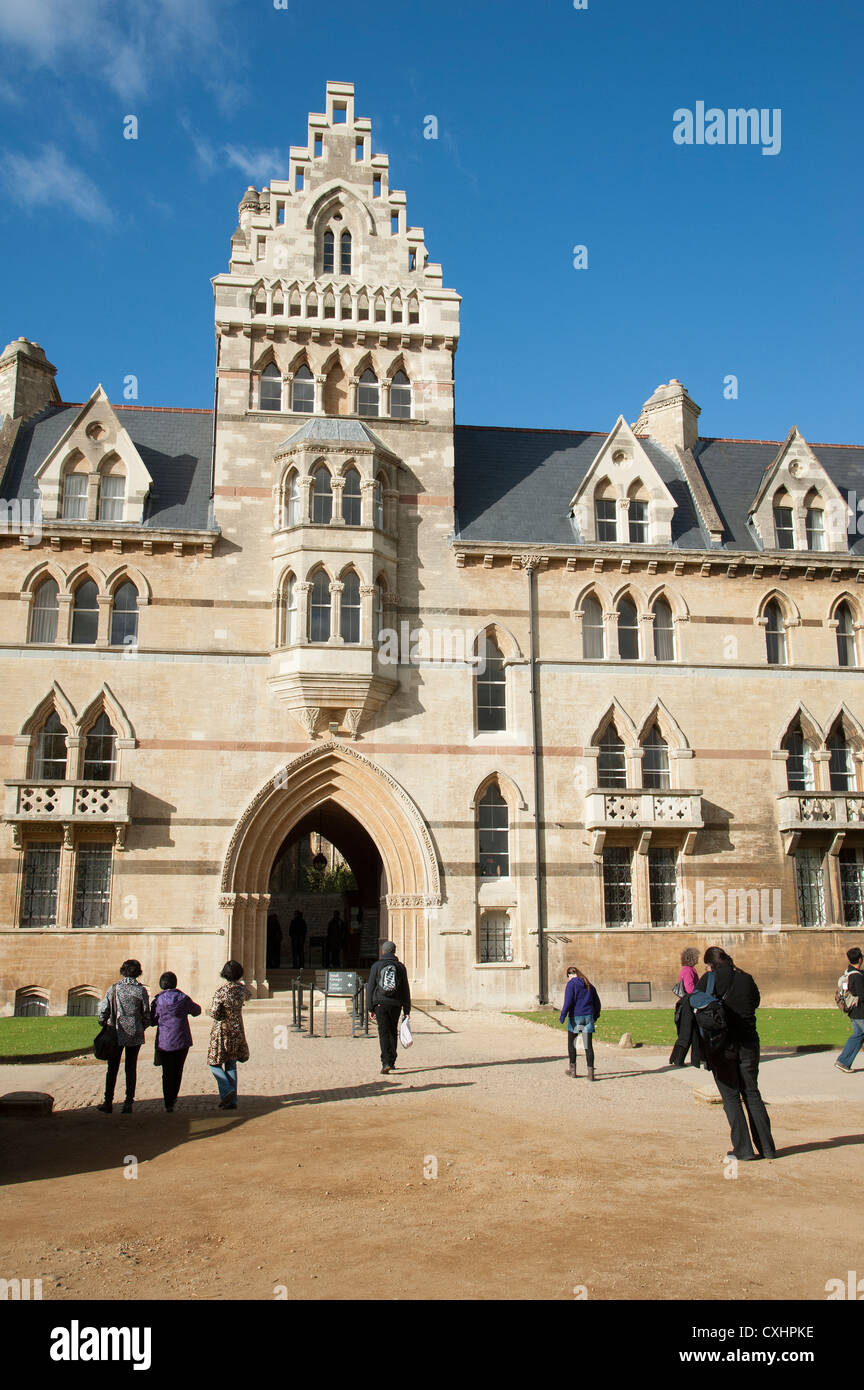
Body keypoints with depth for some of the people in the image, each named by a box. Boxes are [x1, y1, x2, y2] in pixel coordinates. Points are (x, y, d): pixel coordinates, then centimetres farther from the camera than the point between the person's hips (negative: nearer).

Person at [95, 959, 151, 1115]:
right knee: (131, 1068, 10)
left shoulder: (113, 989, -4)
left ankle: (108, 1103, 13)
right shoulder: (141, 990, -5)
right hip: (135, 1035, 0)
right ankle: (128, 1103, 8)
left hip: (117, 1034, 0)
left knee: (112, 1068, 11)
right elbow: (147, 1015, -3)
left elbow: (102, 1012, -5)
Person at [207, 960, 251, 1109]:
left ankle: (227, 1090, -11)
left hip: (222, 1031, -5)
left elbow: (213, 1013, -20)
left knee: (214, 1063, 9)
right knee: (231, 1065, 12)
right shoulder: (241, 989, -3)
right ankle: (232, 1101, 10)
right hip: (237, 1030, 5)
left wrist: (223, 1016, 1)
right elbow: (249, 995, 22)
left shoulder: (221, 991, -19)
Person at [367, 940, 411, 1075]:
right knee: (393, 1033, 14)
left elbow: (370, 988, 1)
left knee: (384, 1033, -4)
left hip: (380, 1004, -2)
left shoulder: (376, 966, 3)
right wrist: (407, 1010, 11)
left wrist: (370, 1009, 3)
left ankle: (386, 1063, -16)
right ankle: (391, 1062, 20)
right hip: (396, 1005, 2)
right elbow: (405, 990, 8)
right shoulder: (400, 967, 8)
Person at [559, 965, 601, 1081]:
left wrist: (563, 1016, -14)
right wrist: (596, 1016, 27)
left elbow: (568, 1001, -16)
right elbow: (597, 1002, 16)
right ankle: (590, 1072, -5)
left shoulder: (571, 984, -4)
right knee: (588, 1046, 2)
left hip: (575, 1017, -4)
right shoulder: (589, 985, 13)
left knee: (571, 1044, 13)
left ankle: (572, 1069, 18)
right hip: (588, 1017, 4)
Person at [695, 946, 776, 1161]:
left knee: (731, 1097, 5)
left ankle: (743, 1149, 3)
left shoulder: (710, 979, -8)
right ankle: (767, 1147, 15)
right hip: (748, 1042, 3)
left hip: (721, 1045, -3)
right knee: (752, 1093, 14)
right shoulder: (746, 978, 2)